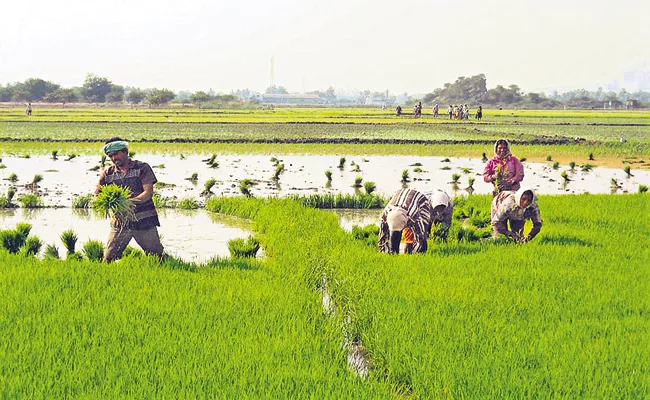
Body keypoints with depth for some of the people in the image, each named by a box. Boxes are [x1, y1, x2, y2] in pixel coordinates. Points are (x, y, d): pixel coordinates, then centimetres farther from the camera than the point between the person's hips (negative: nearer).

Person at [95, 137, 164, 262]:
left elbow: (148, 193, -8)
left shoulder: (142, 168, 2)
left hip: (144, 221, -2)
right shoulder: (108, 173, 10)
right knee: (109, 259, -3)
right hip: (121, 222, 2)